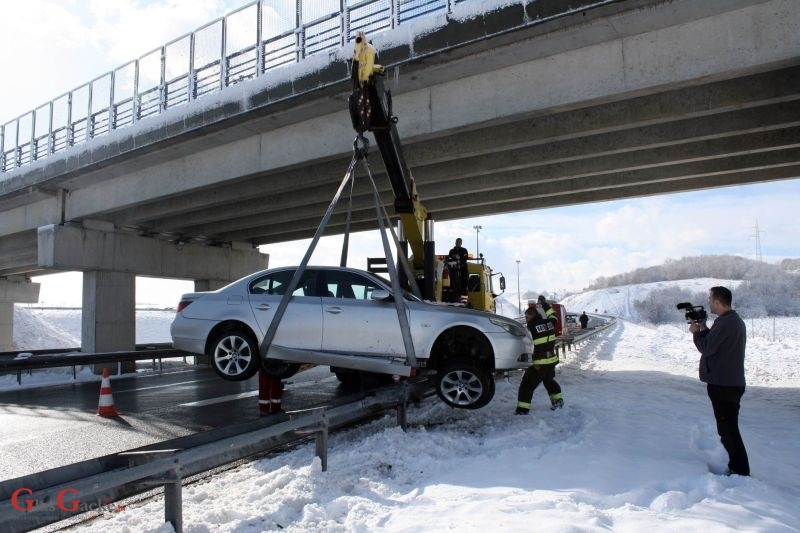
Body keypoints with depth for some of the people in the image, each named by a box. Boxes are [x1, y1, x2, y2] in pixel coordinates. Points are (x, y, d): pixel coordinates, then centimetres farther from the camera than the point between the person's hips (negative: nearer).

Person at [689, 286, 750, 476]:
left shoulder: (725, 323, -21)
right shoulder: (735, 320, 13)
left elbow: (706, 348, -20)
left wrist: (696, 332, -4)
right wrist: (704, 329, 10)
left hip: (724, 386, -11)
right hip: (730, 382, 11)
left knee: (728, 429, -3)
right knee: (728, 428, 19)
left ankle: (741, 472, 3)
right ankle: (737, 467, 29)